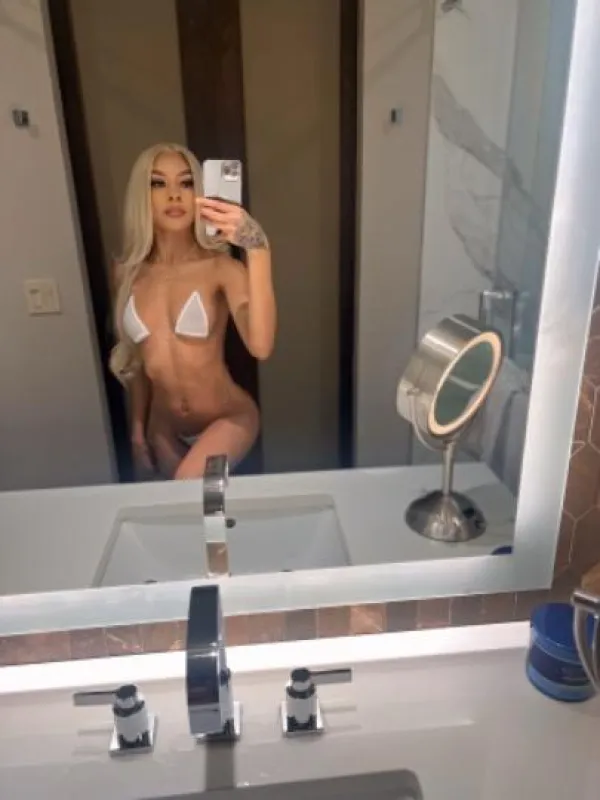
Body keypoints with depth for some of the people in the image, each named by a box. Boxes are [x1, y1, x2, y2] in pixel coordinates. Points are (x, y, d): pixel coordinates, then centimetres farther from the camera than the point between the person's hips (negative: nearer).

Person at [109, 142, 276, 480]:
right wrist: (137, 433, 10)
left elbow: (261, 346, -35)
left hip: (227, 420, -4)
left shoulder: (221, 267, -16)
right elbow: (138, 361, 7)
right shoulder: (129, 274, -3)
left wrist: (257, 249, -44)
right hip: (163, 428, 5)